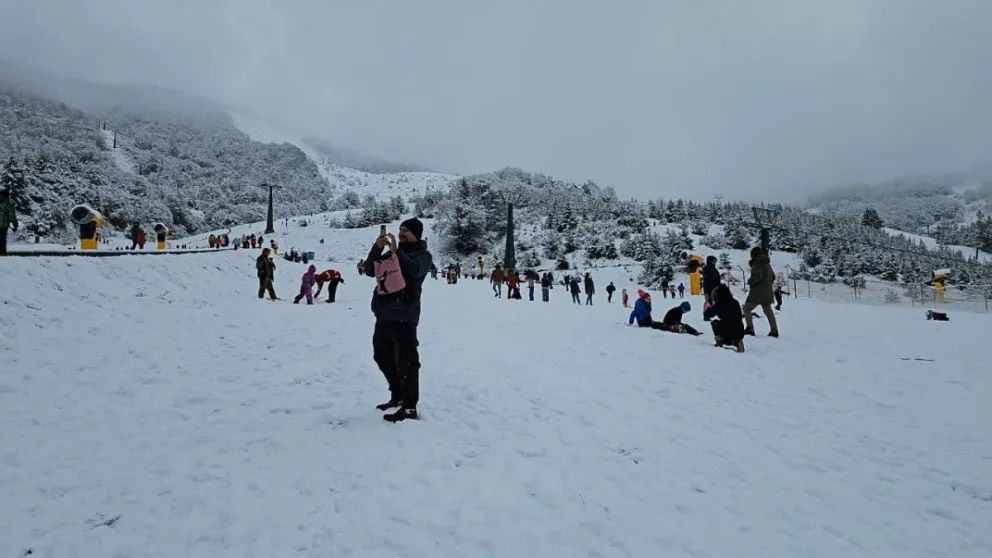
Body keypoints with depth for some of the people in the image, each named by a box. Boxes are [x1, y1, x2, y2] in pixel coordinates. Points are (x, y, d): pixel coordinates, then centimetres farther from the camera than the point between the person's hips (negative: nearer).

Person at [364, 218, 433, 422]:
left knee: (406, 360, -10)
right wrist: (376, 249, -4)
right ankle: (398, 395, 30)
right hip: (384, 313, 8)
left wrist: (397, 251, -26)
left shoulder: (422, 255, 1)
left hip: (403, 314, -8)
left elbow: (415, 270, -21)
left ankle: (409, 407, -8)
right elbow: (370, 271, 10)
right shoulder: (391, 253, 21)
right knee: (382, 356, 16)